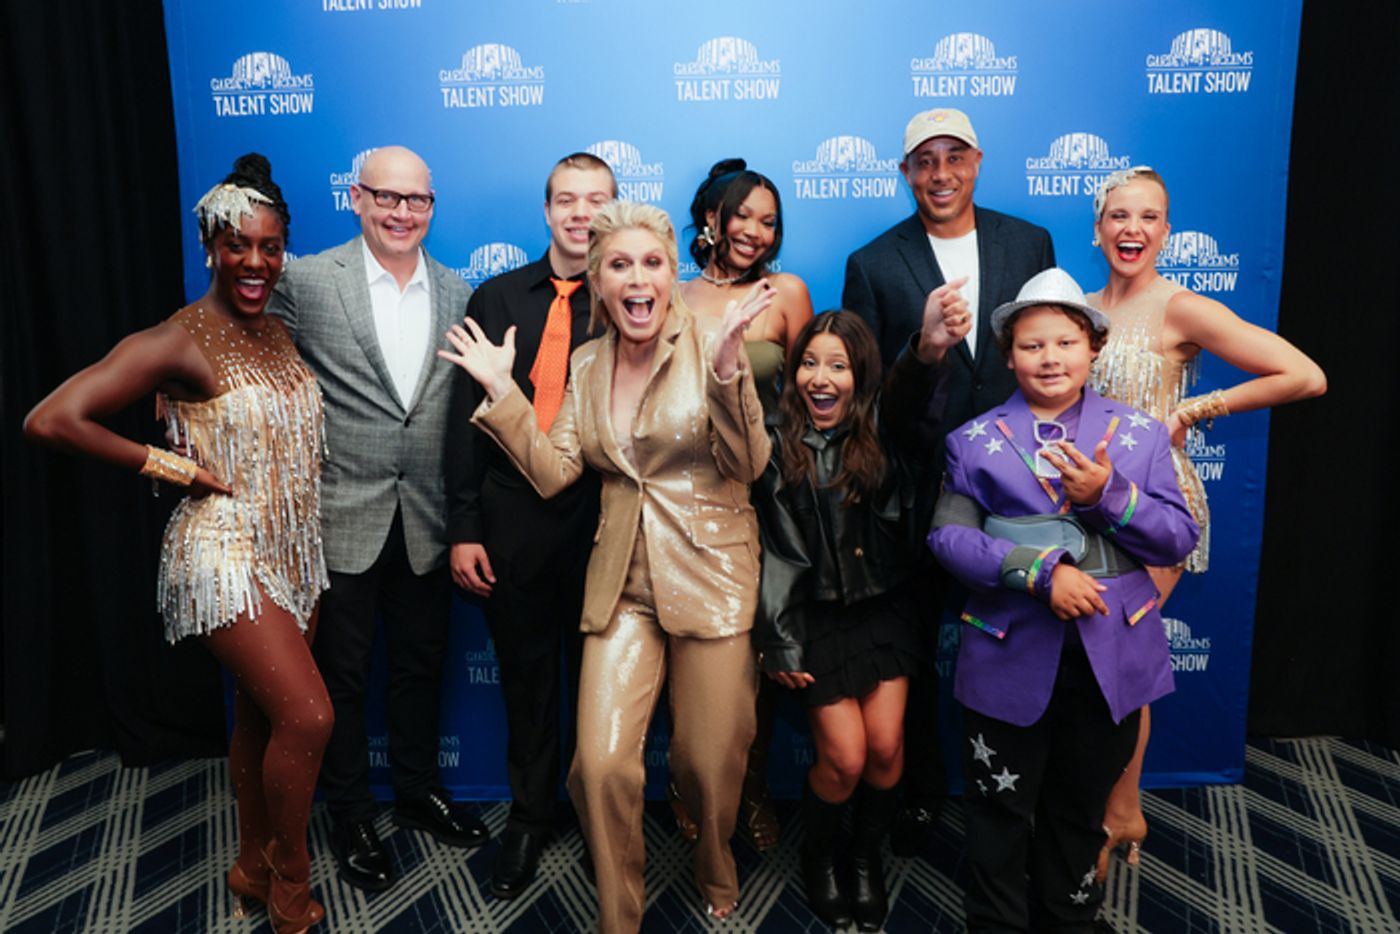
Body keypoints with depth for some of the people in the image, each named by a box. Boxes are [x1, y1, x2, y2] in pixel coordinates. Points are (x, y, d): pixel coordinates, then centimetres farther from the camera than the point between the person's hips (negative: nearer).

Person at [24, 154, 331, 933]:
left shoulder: (280, 331, 7)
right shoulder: (178, 341, -15)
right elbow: (51, 420, -21)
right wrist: (171, 466, -14)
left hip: (295, 549, 7)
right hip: (226, 553, -7)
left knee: (262, 712, 17)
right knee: (308, 717, -10)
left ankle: (255, 868, 36)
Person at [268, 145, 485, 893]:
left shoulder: (457, 294, 3)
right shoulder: (306, 282, -7)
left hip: (427, 521, 3)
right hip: (342, 516, -3)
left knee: (421, 664, 18)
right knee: (343, 673, 12)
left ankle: (418, 791, 39)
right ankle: (350, 816, 31)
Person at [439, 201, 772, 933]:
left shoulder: (708, 342, -6)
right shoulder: (586, 364, 7)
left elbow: (750, 466, -13)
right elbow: (553, 473, 2)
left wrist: (727, 369, -26)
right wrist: (500, 392, -3)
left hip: (709, 575, -3)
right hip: (622, 581, 3)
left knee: (709, 761, 8)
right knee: (601, 764, -6)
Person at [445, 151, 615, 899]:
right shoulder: (495, 299, 5)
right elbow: (466, 419, 3)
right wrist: (463, 529, 0)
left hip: (603, 522, -1)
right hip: (512, 522, 2)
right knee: (525, 677, 14)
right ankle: (528, 818, 35)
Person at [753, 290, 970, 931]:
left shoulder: (881, 431, -5)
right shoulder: (776, 446, -7)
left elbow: (908, 397, -30)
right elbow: (773, 553, -5)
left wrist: (929, 348, -54)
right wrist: (778, 645, -5)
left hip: (884, 608, 2)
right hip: (816, 617, -1)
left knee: (885, 747, 0)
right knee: (845, 758, -1)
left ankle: (867, 856, 30)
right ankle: (818, 857, 30)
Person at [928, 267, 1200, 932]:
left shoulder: (1140, 434, 5)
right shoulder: (974, 441, 1)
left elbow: (1179, 539, 0)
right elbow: (948, 535, -9)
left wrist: (1108, 495, -17)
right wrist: (1039, 573, -21)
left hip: (1111, 656, 2)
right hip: (1011, 655, -1)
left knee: (1081, 804, 19)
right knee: (1000, 809, 10)